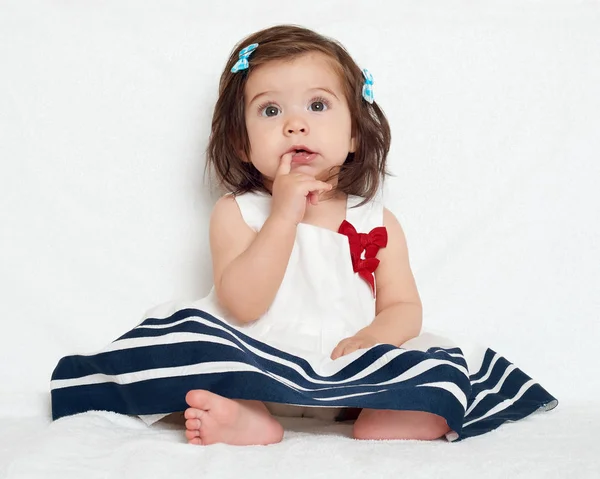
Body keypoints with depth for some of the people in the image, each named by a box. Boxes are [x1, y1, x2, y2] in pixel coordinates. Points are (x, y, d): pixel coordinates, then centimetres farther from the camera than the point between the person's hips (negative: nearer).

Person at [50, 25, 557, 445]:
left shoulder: (377, 222, 8)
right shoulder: (237, 213, 1)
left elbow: (403, 305, 6)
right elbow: (241, 306, -14)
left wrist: (375, 333, -19)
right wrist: (285, 213, -19)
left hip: (353, 371, 2)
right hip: (257, 365, -1)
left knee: (444, 381, -19)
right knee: (186, 330, -23)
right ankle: (253, 420, -34)